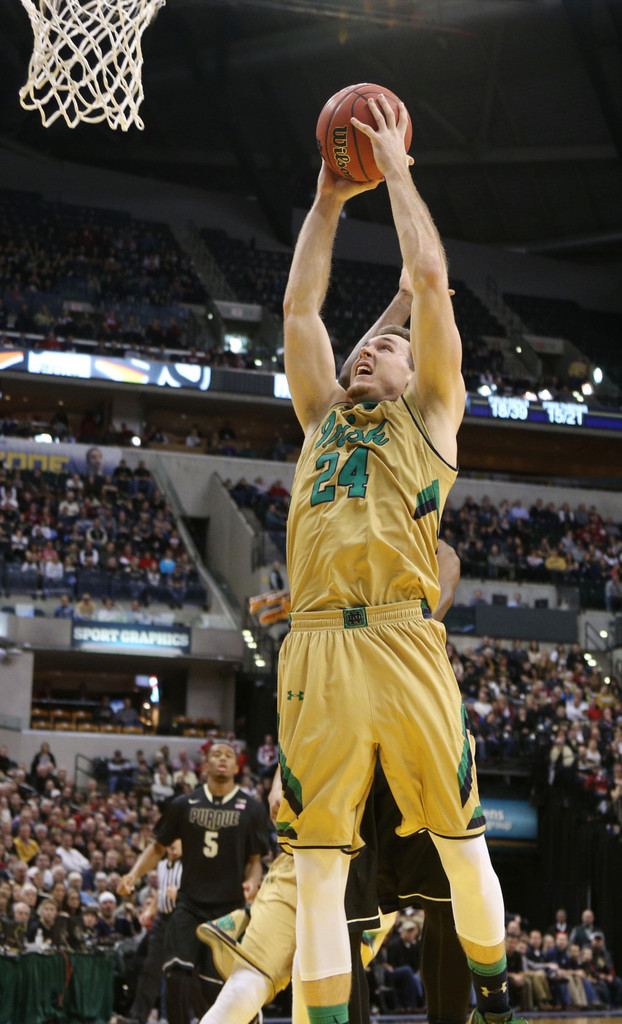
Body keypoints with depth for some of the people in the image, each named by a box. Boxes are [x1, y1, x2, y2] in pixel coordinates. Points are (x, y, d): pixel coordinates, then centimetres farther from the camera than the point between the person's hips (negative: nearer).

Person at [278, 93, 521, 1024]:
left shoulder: (431, 414, 17)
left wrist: (396, 168, 18)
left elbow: (430, 279, 11)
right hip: (317, 646, 3)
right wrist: (330, 197, 29)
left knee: (462, 841, 3)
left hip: (405, 640, -3)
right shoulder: (321, 419, 26)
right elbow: (299, 304, 25)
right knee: (318, 868, -2)